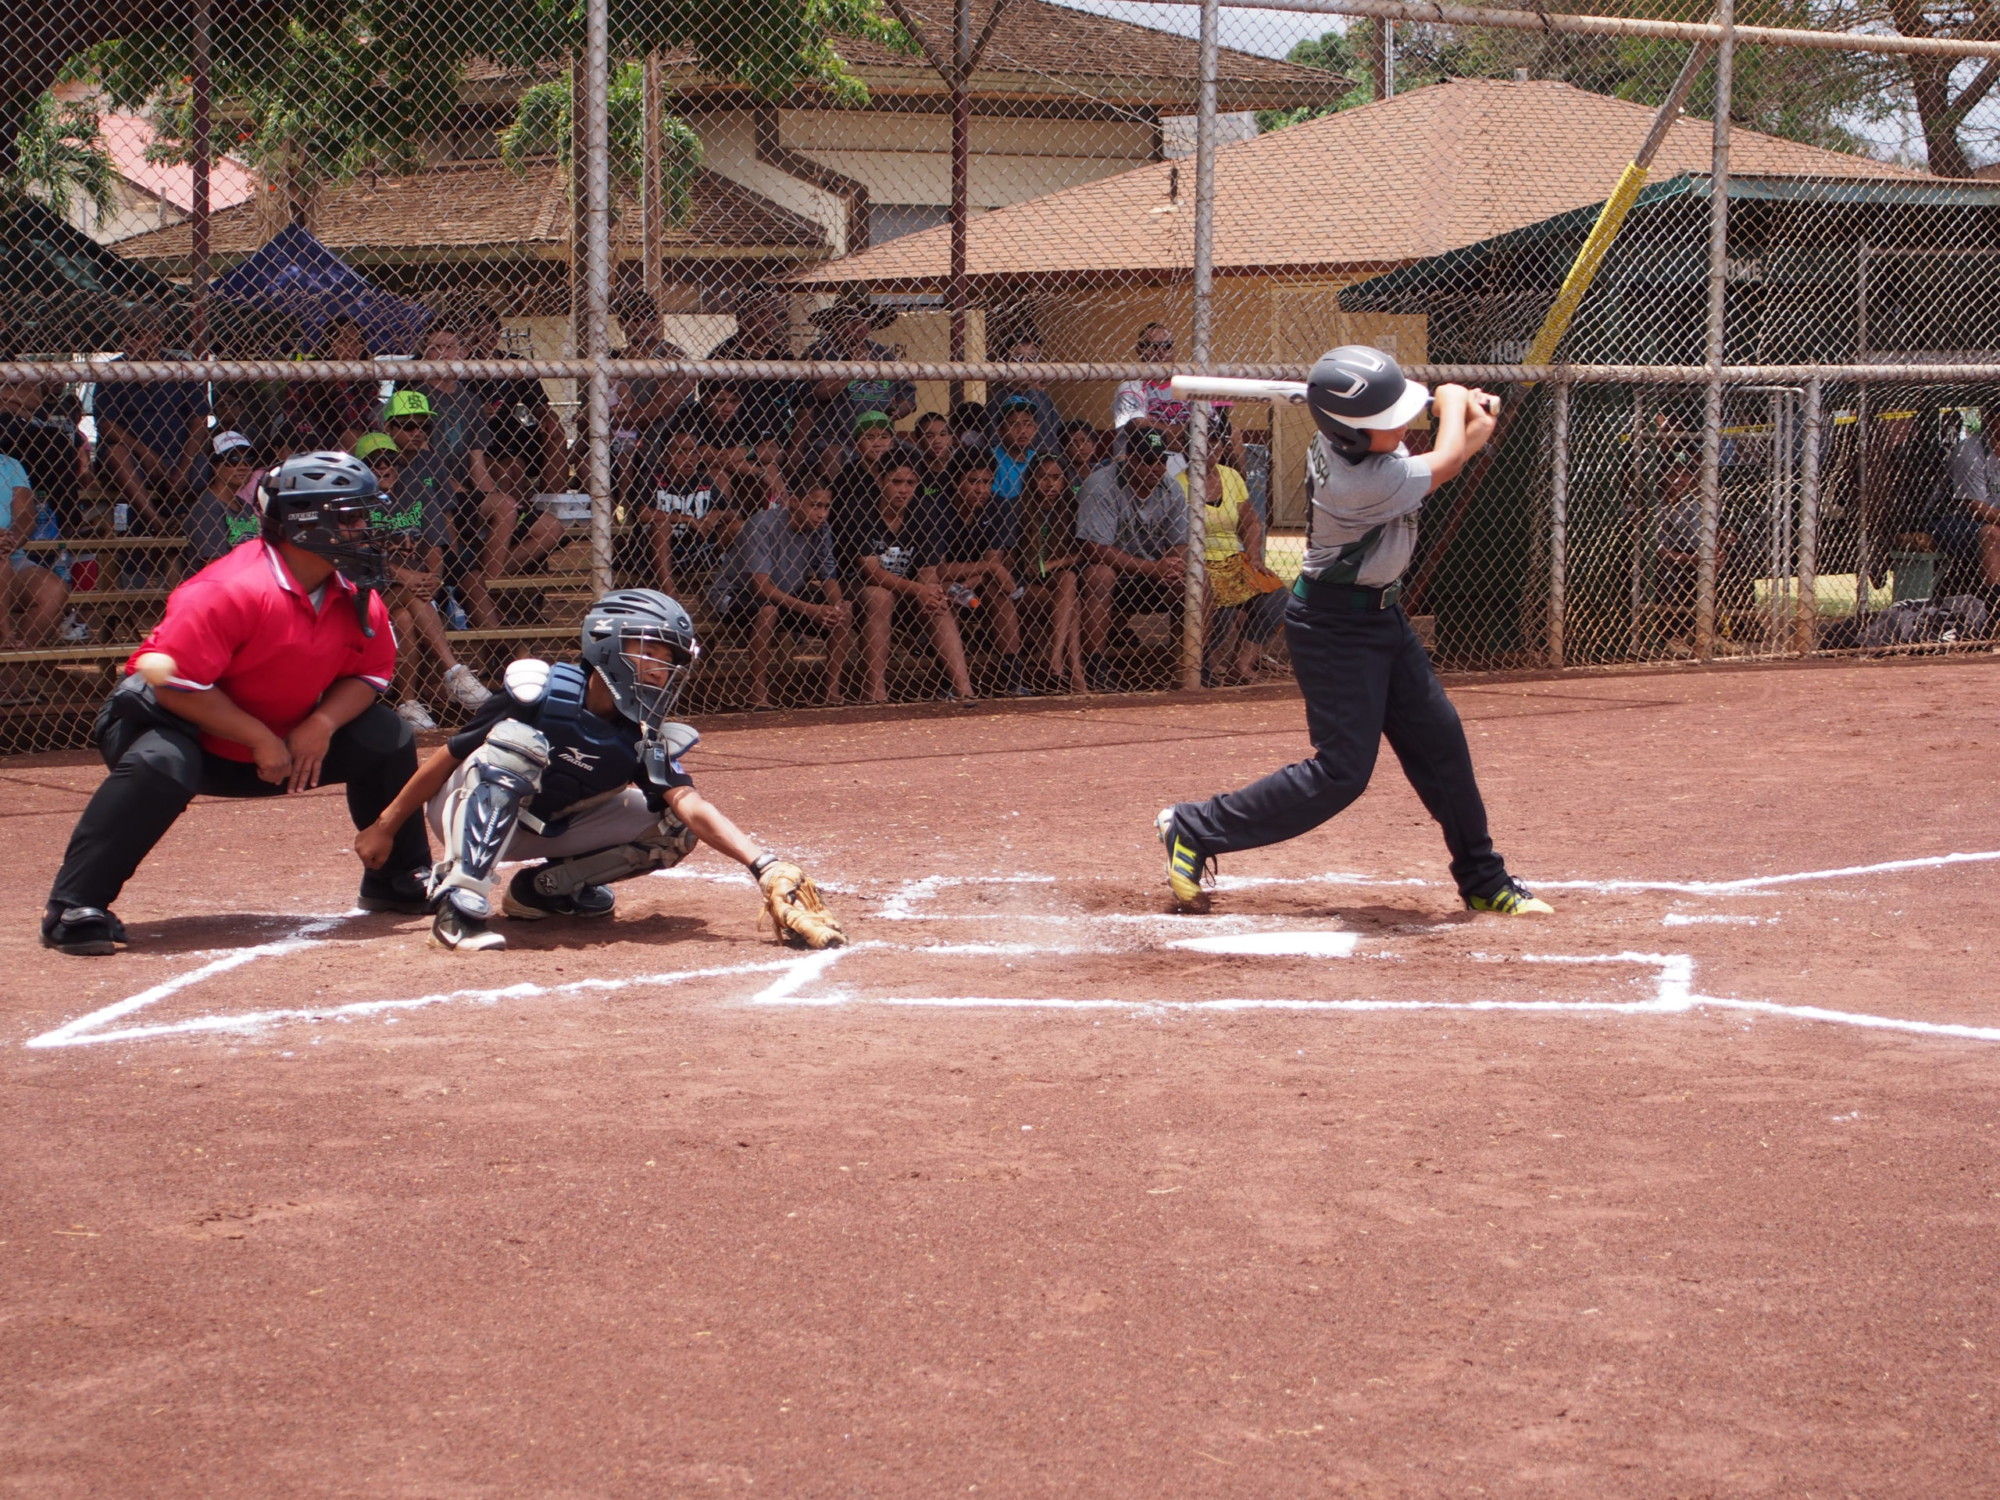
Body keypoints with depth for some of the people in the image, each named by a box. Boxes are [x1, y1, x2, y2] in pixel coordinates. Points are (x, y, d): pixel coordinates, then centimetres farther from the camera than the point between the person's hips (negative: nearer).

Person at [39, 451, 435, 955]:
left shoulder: (357, 598, -7)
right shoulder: (231, 591, -31)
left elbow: (370, 671, 3)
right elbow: (173, 680, -32)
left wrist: (321, 725, -17)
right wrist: (260, 739, -29)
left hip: (287, 739, 7)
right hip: (177, 722, -7)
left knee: (387, 738, -3)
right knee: (161, 763, -40)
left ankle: (400, 880, 16)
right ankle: (74, 908, -33)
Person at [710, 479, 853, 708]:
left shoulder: (820, 531, -6)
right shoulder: (763, 525, -27)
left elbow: (829, 577, -3)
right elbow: (761, 585, -33)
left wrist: (838, 606, -26)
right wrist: (808, 609, -42)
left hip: (786, 597, 7)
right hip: (734, 596, -7)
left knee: (843, 615, -10)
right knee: (767, 611, -39)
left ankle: (833, 690, -4)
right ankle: (758, 695, -31)